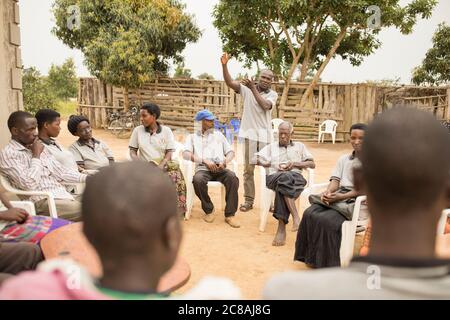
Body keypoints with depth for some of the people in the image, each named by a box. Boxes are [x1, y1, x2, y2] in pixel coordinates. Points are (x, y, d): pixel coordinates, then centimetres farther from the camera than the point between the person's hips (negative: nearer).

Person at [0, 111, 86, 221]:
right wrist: (36, 156, -10)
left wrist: (87, 178, 3)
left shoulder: (40, 147, 16)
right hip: (42, 202, -8)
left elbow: (60, 171, 15)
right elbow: (29, 184, -20)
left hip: (64, 195, 8)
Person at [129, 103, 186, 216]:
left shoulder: (166, 130, 3)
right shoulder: (137, 130, 6)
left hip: (163, 165, 0)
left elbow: (169, 153, -3)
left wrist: (160, 166, -20)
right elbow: (132, 151, 6)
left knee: (175, 175, -31)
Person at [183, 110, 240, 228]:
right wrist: (205, 160, -14)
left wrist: (225, 161, -6)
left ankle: (230, 214, -23)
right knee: (198, 180, -36)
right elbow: (186, 154, -1)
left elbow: (231, 152, 18)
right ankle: (209, 210, -11)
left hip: (220, 169, 2)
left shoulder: (218, 134, 25)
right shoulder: (192, 137, 17)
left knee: (232, 177, -31)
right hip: (203, 168, -2)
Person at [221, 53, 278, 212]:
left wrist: (253, 88, -18)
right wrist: (224, 65, -23)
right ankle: (248, 201, 13)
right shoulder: (247, 89, 2)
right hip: (250, 134, 0)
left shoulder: (273, 94, 3)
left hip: (265, 136, 0)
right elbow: (229, 82, -9)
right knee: (248, 169, 4)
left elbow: (265, 106, -17)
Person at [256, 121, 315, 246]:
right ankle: (296, 217, -49)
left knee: (284, 185, -39)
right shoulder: (271, 146, 29)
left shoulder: (300, 146, 28)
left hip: (296, 176, 0)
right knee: (285, 178, -40)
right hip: (274, 177, 0)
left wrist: (295, 163, 1)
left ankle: (282, 228, -45)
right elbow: (256, 159, 15)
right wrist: (274, 165, 0)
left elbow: (312, 164, 18)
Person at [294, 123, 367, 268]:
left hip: (355, 200, -5)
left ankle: (326, 262, -13)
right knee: (310, 213, -21)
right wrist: (328, 192, -13)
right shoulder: (343, 159, 19)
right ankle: (311, 257, -9)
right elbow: (335, 180, 10)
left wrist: (341, 196, -20)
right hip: (337, 195, 6)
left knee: (327, 219, -30)